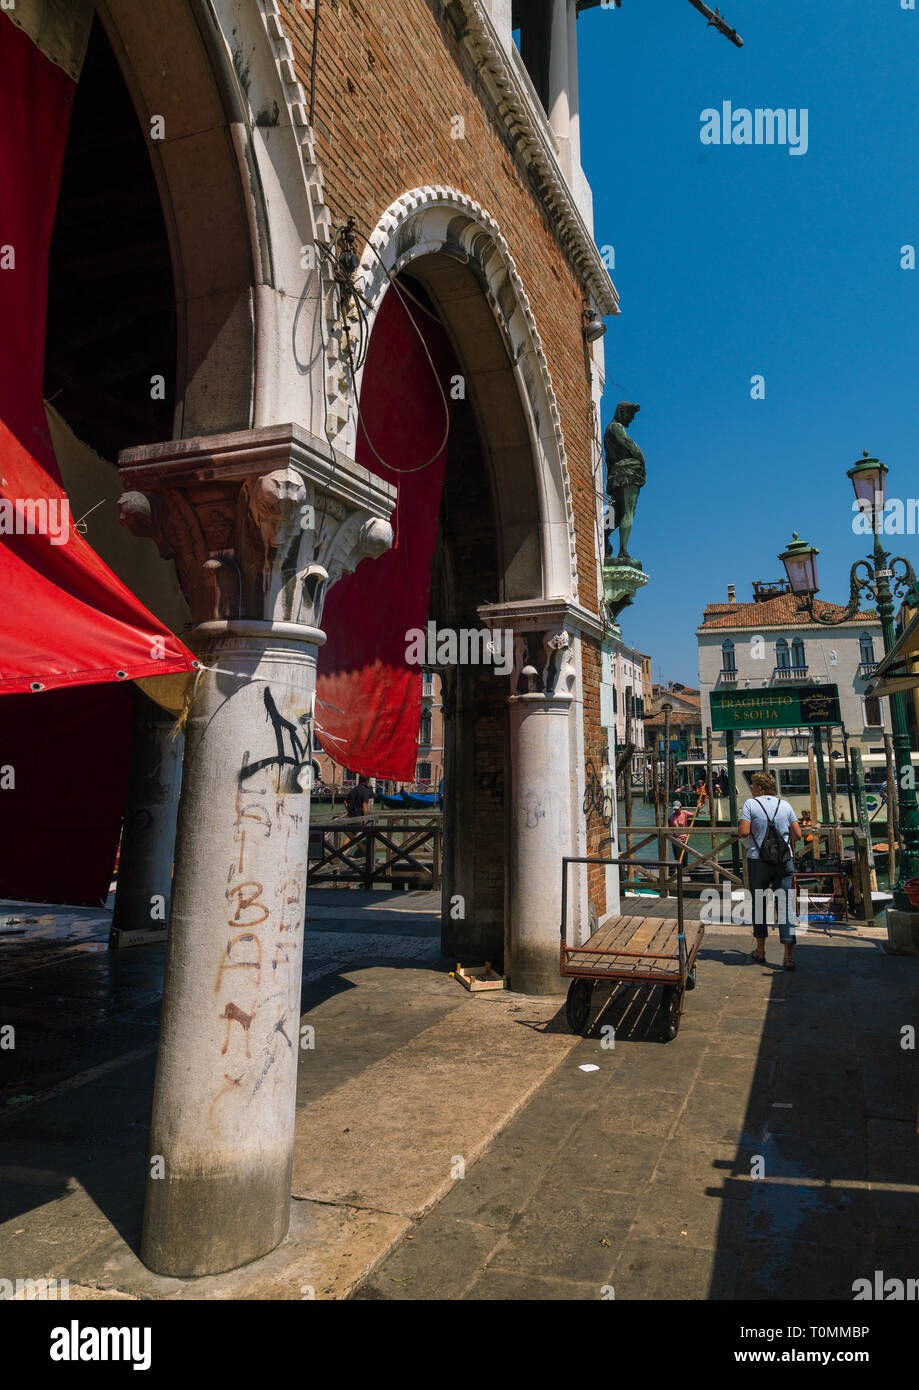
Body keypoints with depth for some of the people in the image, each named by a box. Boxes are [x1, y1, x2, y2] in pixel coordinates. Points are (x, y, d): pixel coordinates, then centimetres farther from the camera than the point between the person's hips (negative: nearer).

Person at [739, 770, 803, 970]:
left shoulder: (751, 804, -5)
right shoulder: (785, 805, 5)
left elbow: (744, 832, -14)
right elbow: (798, 835, 4)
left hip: (758, 860, -2)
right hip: (784, 860, 2)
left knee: (759, 903, 11)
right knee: (786, 906, 2)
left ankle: (760, 950, 19)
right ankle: (789, 956, -3)